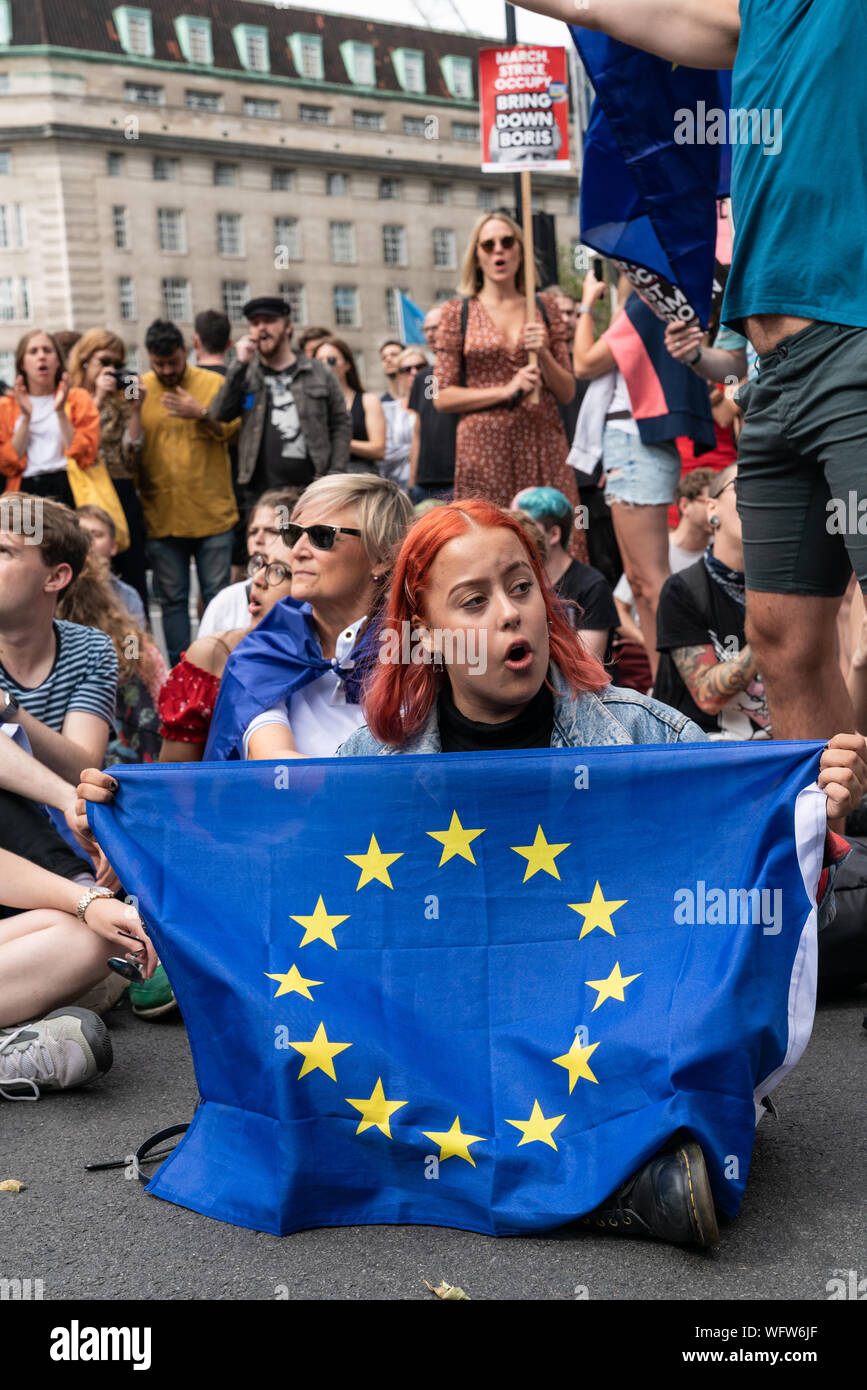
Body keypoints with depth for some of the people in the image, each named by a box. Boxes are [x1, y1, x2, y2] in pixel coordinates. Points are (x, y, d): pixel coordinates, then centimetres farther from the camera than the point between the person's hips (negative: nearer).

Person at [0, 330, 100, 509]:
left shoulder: (78, 398, 11)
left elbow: (84, 457, 0)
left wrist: (61, 413, -8)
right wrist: (26, 417, -4)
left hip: (70, 490, 0)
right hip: (26, 493, 1)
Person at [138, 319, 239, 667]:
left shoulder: (213, 384, 3)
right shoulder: (138, 390, 6)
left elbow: (235, 430, -2)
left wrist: (201, 413, -15)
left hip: (212, 514, -1)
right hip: (161, 517, 1)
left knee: (217, 596, 2)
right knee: (172, 599, 7)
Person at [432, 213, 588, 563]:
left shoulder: (544, 308, 12)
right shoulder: (457, 312, 7)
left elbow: (567, 393, 11)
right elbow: (442, 397, 1)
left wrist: (543, 354, -7)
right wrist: (506, 390, -9)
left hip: (543, 445, 2)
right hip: (485, 446, -2)